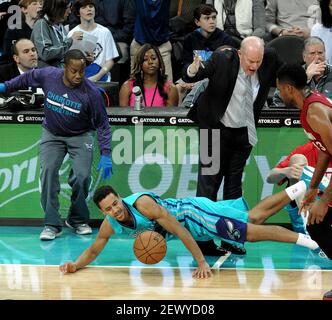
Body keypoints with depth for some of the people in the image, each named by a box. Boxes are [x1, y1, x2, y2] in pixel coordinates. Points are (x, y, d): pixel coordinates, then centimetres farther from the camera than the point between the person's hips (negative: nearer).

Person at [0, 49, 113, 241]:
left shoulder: (91, 92, -22)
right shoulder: (48, 76, -17)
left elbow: (102, 124, -14)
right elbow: (27, 78, 7)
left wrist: (106, 154, -18)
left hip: (80, 137, -2)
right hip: (52, 135, 2)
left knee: (82, 176, -15)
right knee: (48, 171, -17)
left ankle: (78, 220, 10)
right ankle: (52, 224, -14)